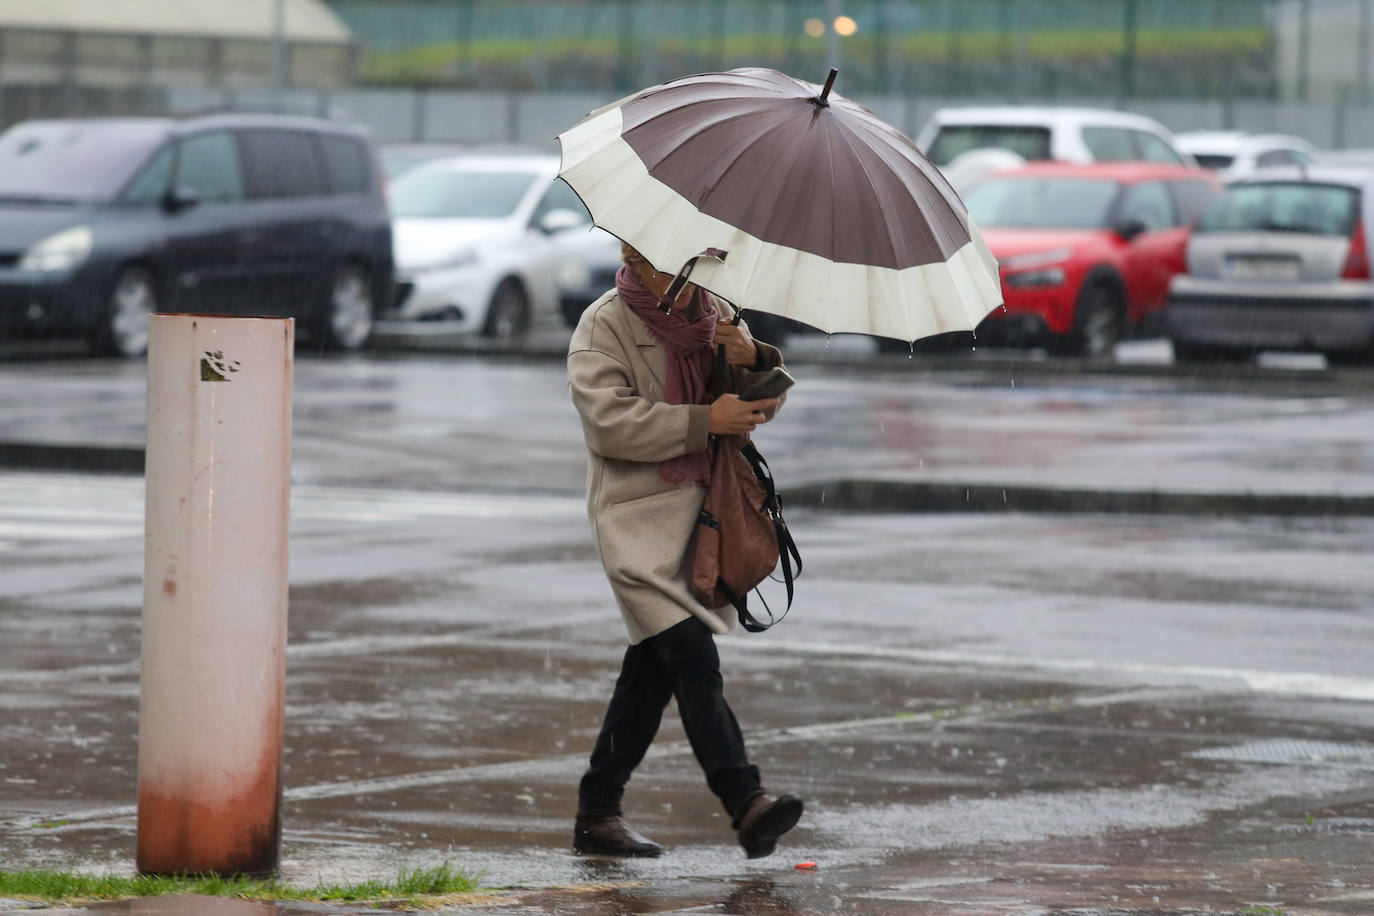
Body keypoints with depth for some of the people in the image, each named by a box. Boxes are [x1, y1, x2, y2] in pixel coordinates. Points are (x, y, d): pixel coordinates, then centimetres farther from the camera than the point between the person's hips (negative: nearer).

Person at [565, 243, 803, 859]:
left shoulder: (713, 316, 12)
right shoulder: (603, 327, -6)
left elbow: (767, 401, 15)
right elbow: (611, 421, -17)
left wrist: (755, 359, -8)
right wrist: (704, 422, -21)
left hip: (702, 505, 7)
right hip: (638, 514, -7)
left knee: (654, 666, 9)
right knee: (693, 657, -19)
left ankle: (597, 813, 18)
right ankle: (745, 803, -28)